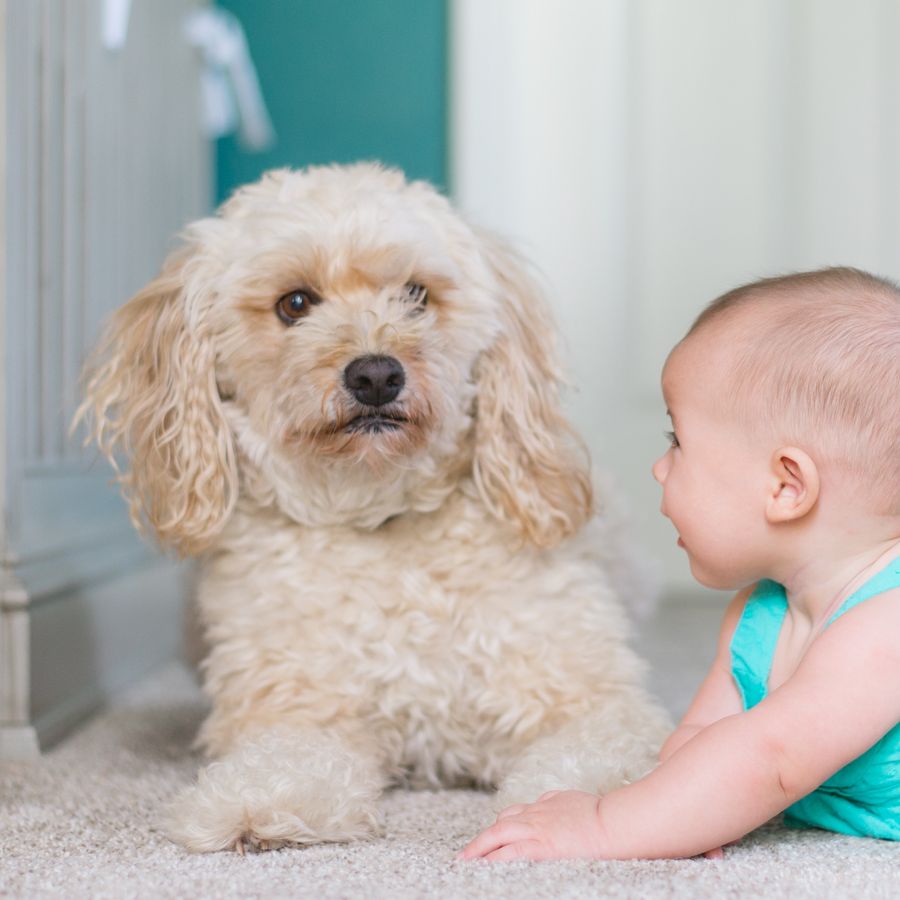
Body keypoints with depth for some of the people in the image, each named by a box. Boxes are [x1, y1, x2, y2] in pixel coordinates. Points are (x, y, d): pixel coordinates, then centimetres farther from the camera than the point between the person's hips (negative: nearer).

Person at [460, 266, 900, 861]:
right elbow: (699, 738, -3)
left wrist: (605, 827, -36)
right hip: (823, 831, 5)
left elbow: (771, 758, -37)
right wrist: (684, 814, -25)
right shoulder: (755, 613, -2)